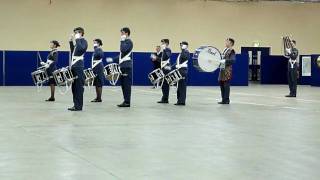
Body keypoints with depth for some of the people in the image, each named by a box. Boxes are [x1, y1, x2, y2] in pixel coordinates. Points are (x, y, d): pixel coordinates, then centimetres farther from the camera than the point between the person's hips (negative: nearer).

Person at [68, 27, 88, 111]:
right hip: (74, 66, 9)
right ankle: (76, 104, 15)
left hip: (79, 67, -9)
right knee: (74, 86, 10)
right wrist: (71, 41, 19)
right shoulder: (78, 42, 19)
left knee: (78, 87, -6)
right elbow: (73, 51, 24)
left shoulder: (83, 41, -6)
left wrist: (77, 39, -17)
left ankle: (79, 106, -3)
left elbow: (81, 49, -25)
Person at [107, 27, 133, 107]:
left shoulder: (129, 41, -8)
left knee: (126, 84, -9)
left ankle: (127, 102, -8)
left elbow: (123, 50, -25)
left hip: (127, 67, -10)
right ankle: (126, 101, 14)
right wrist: (113, 59, 19)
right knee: (123, 84, 10)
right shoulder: (125, 42, 21)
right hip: (123, 66, 10)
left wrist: (122, 41, -13)